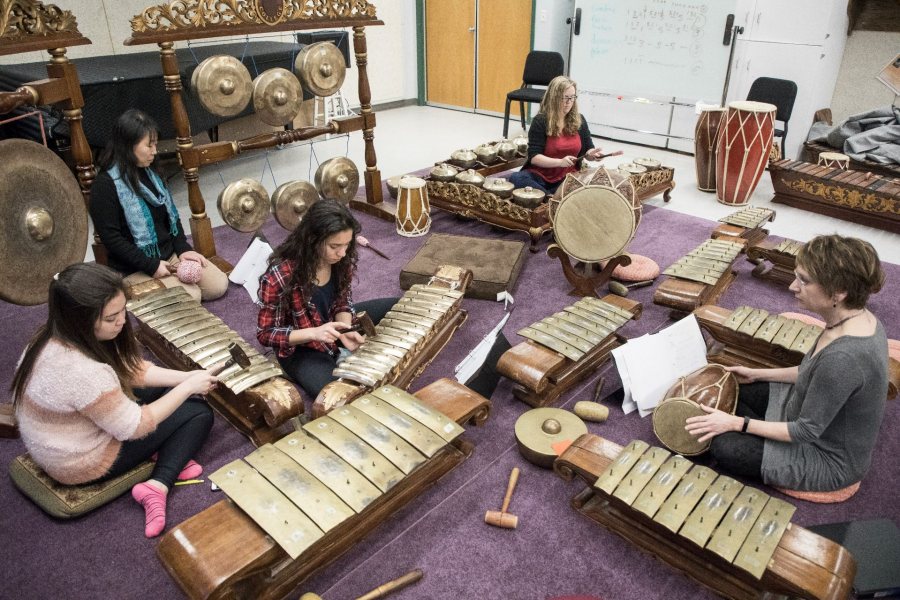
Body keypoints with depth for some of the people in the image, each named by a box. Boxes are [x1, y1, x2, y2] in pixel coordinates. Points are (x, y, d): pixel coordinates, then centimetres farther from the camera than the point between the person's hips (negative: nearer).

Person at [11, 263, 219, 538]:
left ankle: (166, 453, 6)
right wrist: (188, 387, -19)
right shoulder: (83, 373, -39)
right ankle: (157, 486, -5)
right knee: (199, 413, -3)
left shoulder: (57, 335, -11)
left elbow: (131, 369, -3)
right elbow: (136, 427, -25)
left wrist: (186, 377, -13)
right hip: (82, 463, -8)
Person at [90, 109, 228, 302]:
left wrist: (183, 248, -2)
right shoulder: (105, 185, -17)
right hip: (135, 269, -7)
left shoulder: (148, 173, 7)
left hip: (170, 254, 7)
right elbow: (111, 238, -19)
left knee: (219, 285, -5)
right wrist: (151, 265, -21)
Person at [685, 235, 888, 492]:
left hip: (830, 458, -8)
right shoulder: (858, 316, -11)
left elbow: (807, 431, -27)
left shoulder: (843, 356, -39)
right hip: (823, 412, 8)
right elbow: (813, 372, 6)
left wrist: (737, 423, -20)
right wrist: (757, 374, 7)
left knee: (723, 446, -8)